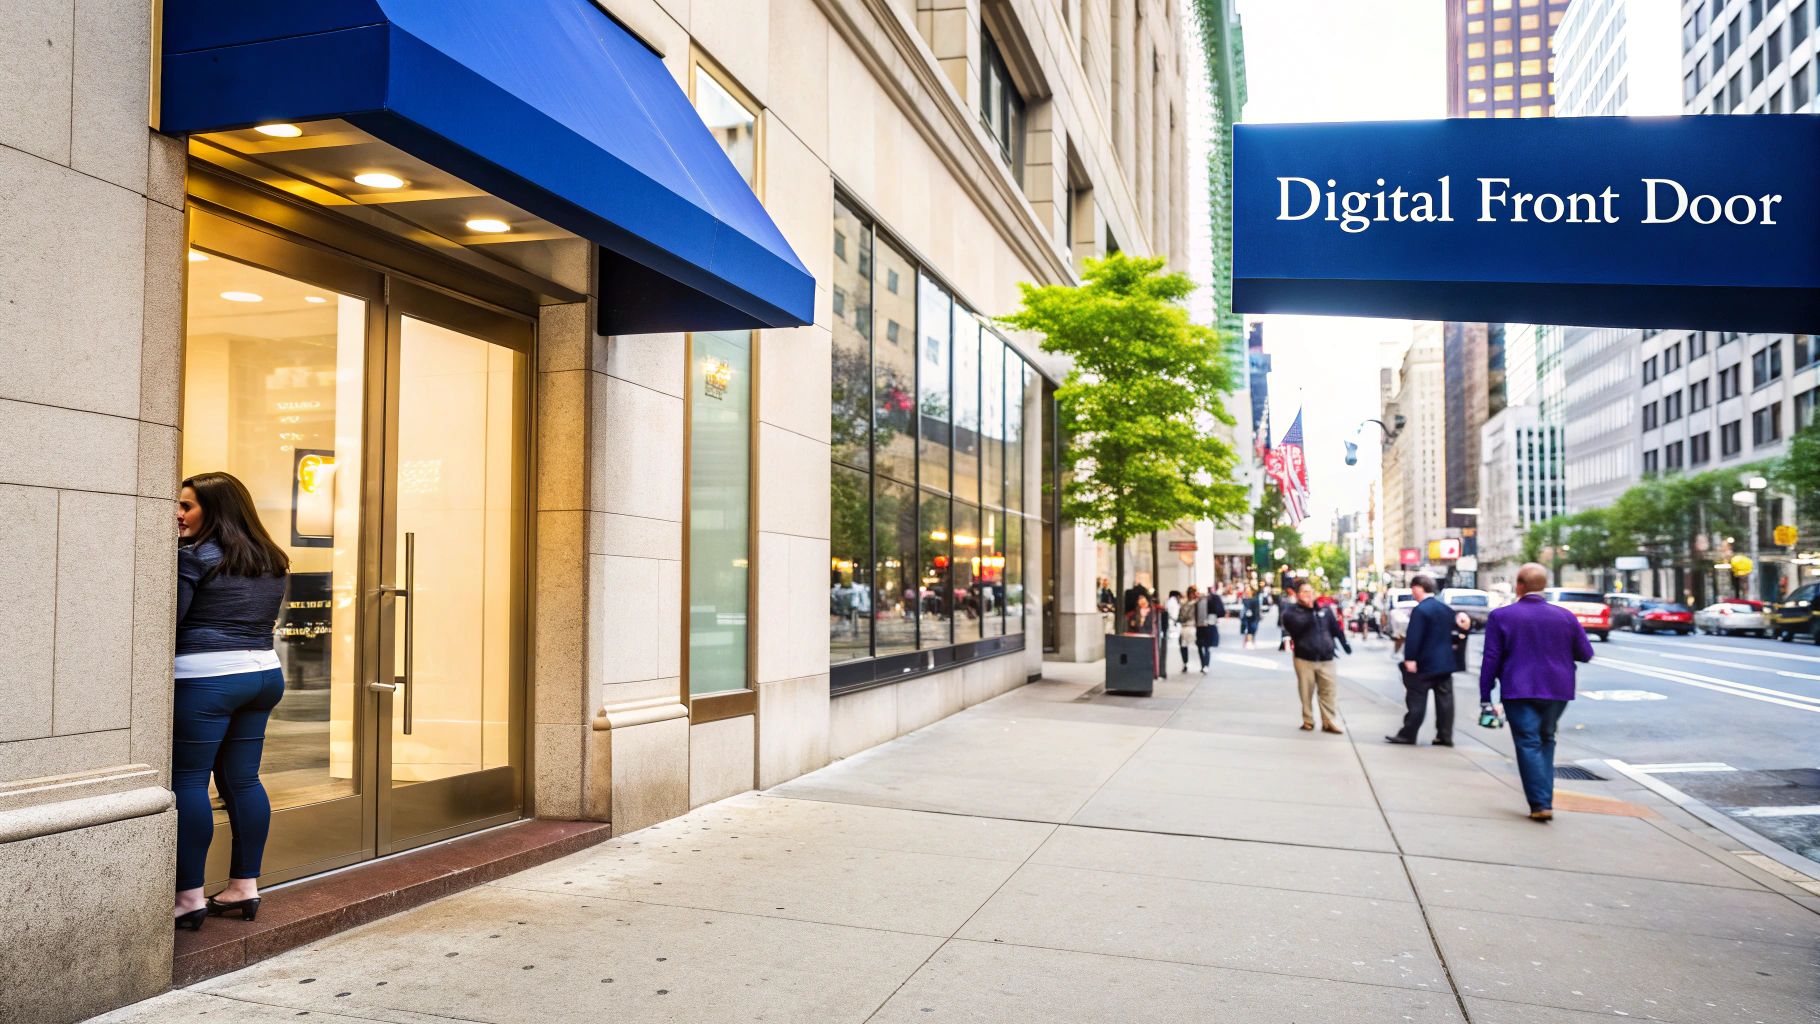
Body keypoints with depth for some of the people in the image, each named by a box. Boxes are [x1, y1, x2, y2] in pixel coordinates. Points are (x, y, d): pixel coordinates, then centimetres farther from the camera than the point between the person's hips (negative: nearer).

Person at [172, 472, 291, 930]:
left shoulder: (193, 555, -9)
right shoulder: (271, 561, 13)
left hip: (206, 679, -8)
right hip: (264, 673, 8)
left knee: (187, 782, -1)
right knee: (242, 780, 12)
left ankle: (189, 897, 1)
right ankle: (245, 886, 17)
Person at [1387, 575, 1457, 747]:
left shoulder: (1420, 610, -15)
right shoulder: (1447, 609, 11)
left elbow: (1414, 637, -21)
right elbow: (1450, 634, 20)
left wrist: (1410, 658, -20)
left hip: (1424, 663, -7)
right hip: (1445, 663, 7)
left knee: (1416, 700, -2)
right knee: (1444, 700, 7)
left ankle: (1407, 734, 3)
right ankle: (1445, 736, 9)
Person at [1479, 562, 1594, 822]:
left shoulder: (1501, 616, -5)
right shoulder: (1565, 616, 2)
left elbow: (1491, 659, -6)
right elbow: (1585, 653, 9)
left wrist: (1485, 698, -3)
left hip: (1519, 692, -3)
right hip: (1557, 691, 3)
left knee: (1529, 745, -2)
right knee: (1546, 741, 18)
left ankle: (1541, 804, -9)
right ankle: (1544, 798, 17)